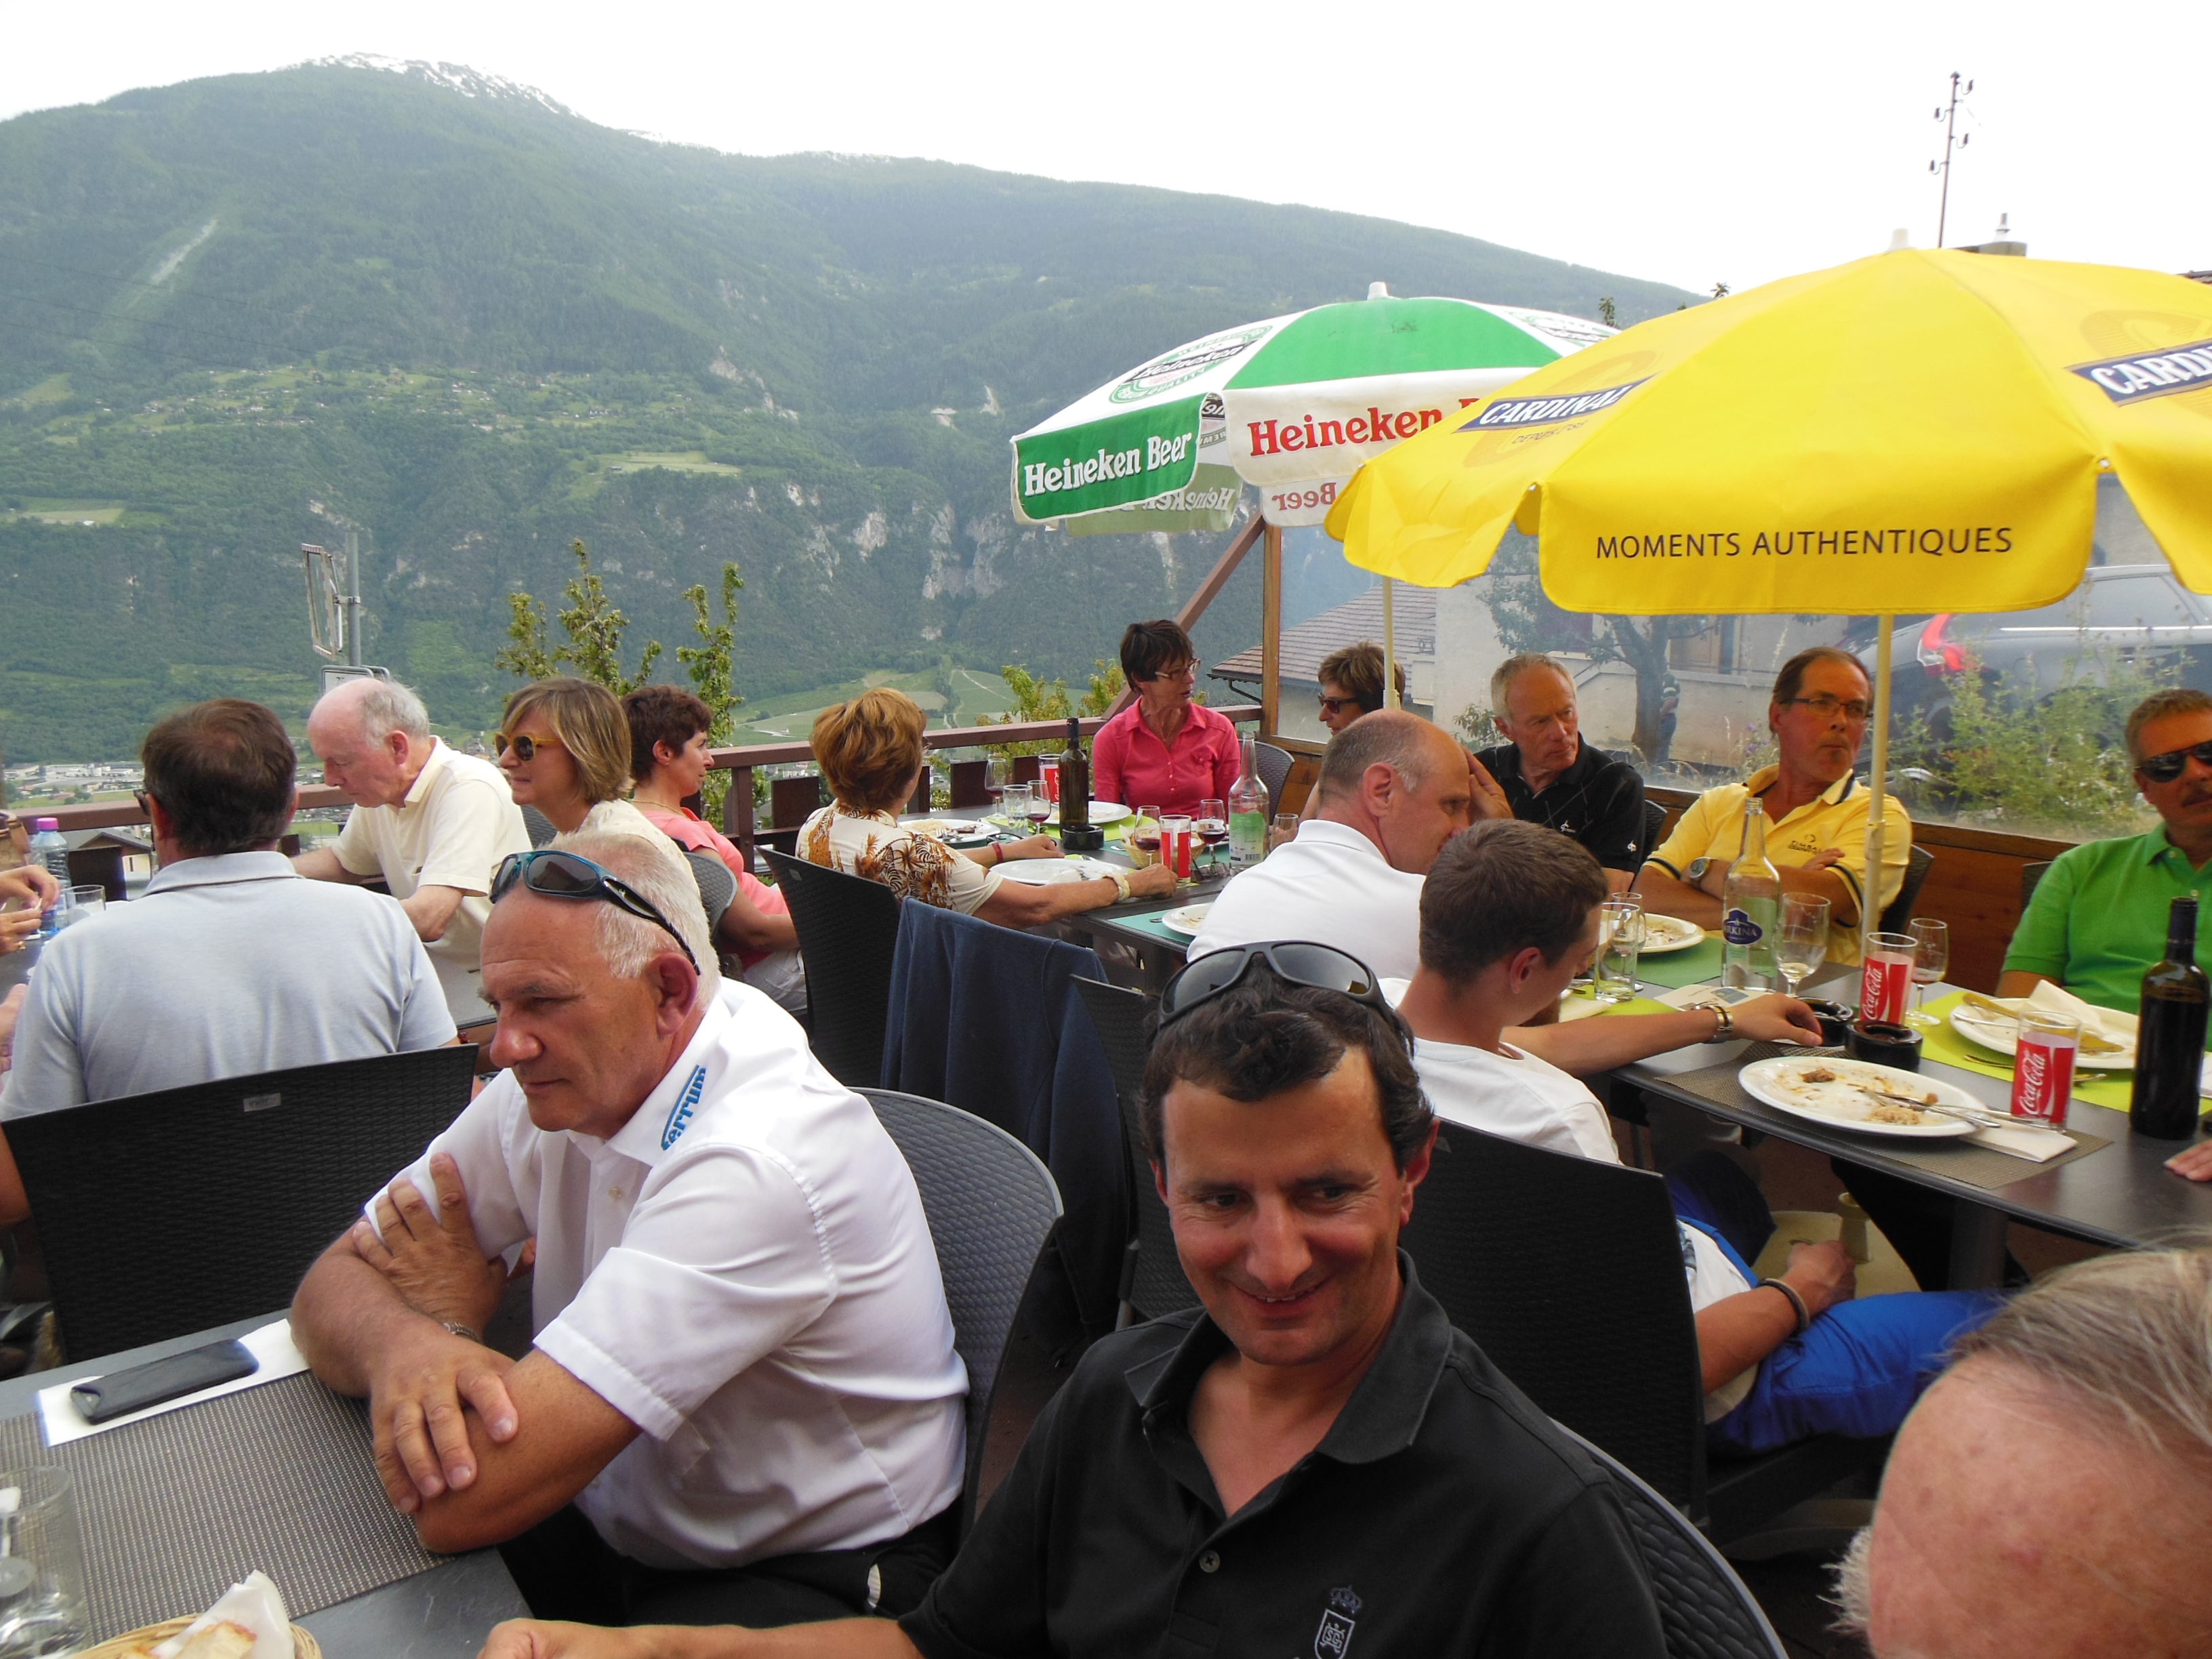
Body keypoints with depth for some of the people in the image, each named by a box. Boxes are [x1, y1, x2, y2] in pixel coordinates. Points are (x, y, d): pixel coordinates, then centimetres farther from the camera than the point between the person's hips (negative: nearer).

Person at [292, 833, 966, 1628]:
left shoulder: (760, 1165, -31)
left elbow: (464, 1506, -31)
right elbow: (335, 1283, 0)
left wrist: (449, 1314, -11)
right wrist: (402, 1345, -24)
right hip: (618, 1532, 7)